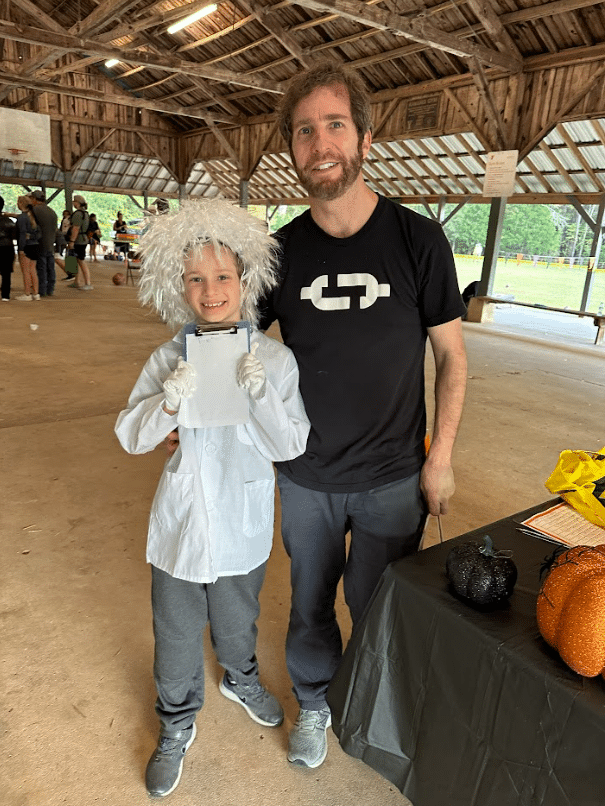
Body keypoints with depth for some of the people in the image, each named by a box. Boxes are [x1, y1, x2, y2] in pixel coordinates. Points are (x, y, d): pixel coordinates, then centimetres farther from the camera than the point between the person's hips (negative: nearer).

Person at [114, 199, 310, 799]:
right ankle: (177, 723, 45)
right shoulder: (170, 358, -11)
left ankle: (239, 677, 58)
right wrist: (169, 402, -26)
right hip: (182, 518, 0)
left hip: (242, 519, 0)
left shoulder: (275, 358, -12)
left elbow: (290, 447, -12)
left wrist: (260, 392, -28)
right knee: (176, 630, 17)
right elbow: (131, 438, -7)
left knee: (237, 617, 24)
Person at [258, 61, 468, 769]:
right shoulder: (281, 251, -6)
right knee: (310, 601, 19)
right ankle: (313, 702, 48)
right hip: (306, 477, 2)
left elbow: (451, 353, -3)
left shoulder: (418, 240, -10)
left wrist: (441, 455, -5)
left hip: (393, 478, -1)